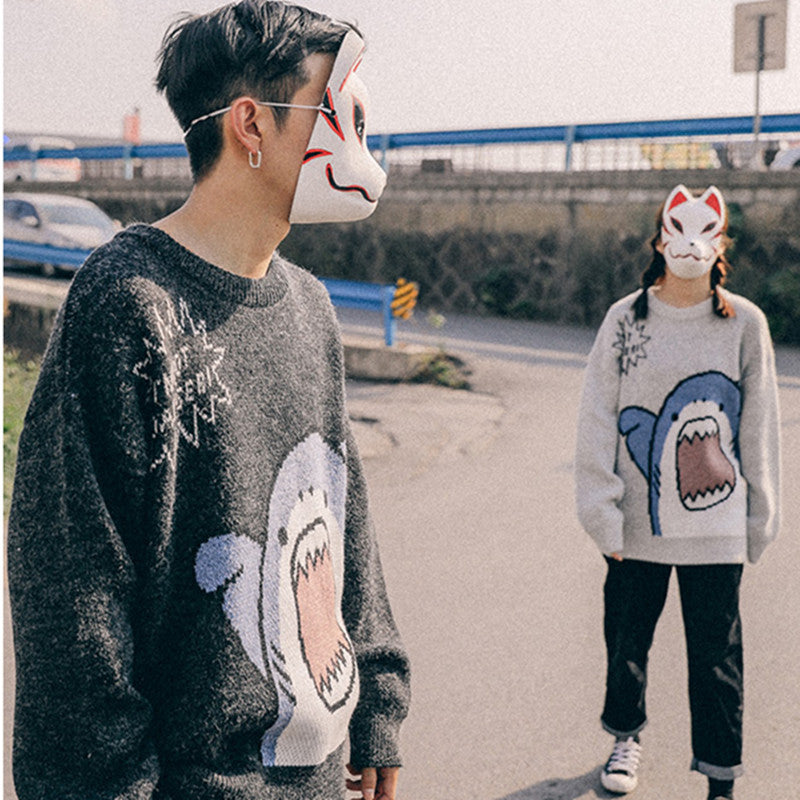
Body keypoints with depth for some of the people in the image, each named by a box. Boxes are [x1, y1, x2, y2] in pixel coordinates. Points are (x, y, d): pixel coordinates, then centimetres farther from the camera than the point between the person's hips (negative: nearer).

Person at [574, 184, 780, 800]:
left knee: (716, 649, 3)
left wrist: (760, 515, 6)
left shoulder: (745, 323, 0)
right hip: (636, 520, 1)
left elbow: (759, 426, 5)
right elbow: (598, 419, 0)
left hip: (715, 524, -1)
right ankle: (627, 735, 41)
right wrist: (601, 508, -5)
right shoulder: (626, 319, 0)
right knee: (626, 635, 15)